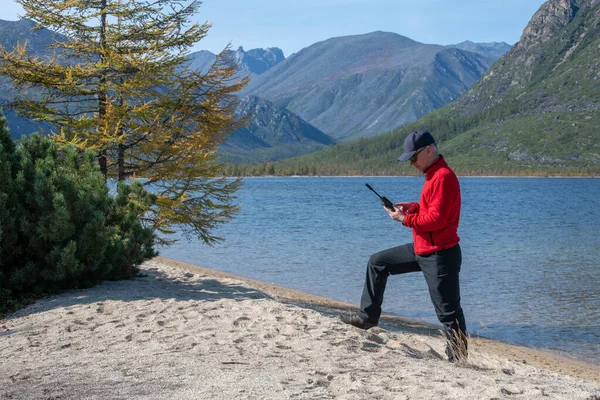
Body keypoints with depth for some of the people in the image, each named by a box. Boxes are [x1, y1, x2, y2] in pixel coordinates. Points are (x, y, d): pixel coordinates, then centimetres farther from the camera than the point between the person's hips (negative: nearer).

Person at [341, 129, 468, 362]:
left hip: (440, 255, -11)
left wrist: (405, 219, -14)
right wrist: (411, 207, 6)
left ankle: (457, 358, 6)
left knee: (448, 311, -3)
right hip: (422, 249, 11)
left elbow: (436, 218, -25)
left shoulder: (443, 177, -20)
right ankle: (368, 316, 22)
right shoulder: (433, 174, 13)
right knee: (378, 262, 16)